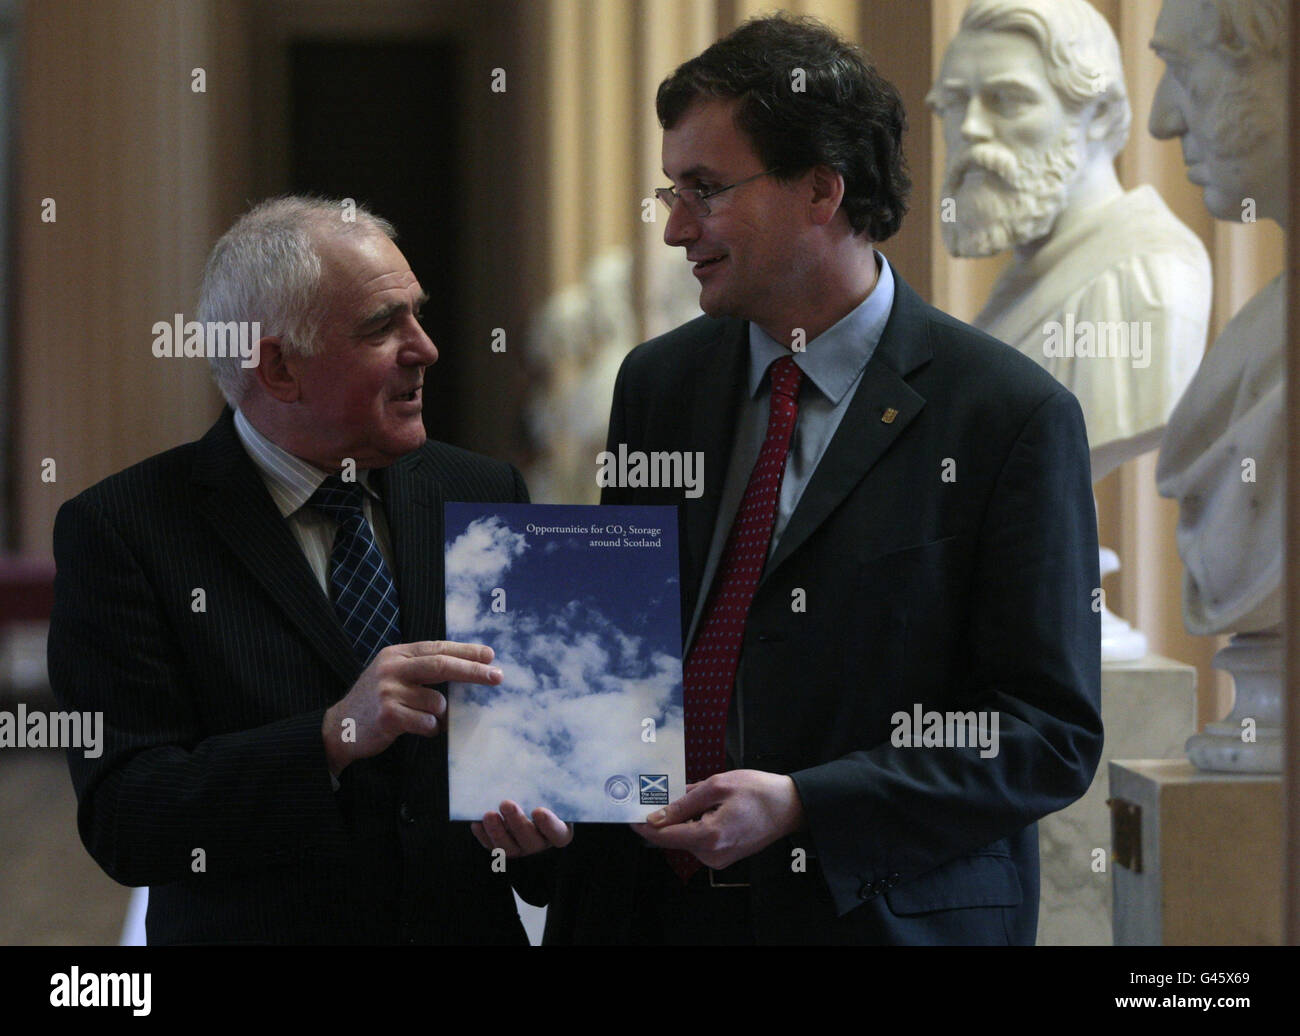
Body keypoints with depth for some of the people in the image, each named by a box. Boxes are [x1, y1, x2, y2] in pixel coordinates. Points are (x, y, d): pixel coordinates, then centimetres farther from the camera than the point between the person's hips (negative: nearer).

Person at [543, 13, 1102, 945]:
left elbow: (1054, 734, -12)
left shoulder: (1012, 414, -10)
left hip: (895, 917, -4)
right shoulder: (658, 381, 8)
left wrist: (802, 807, -20)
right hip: (656, 910, 5)